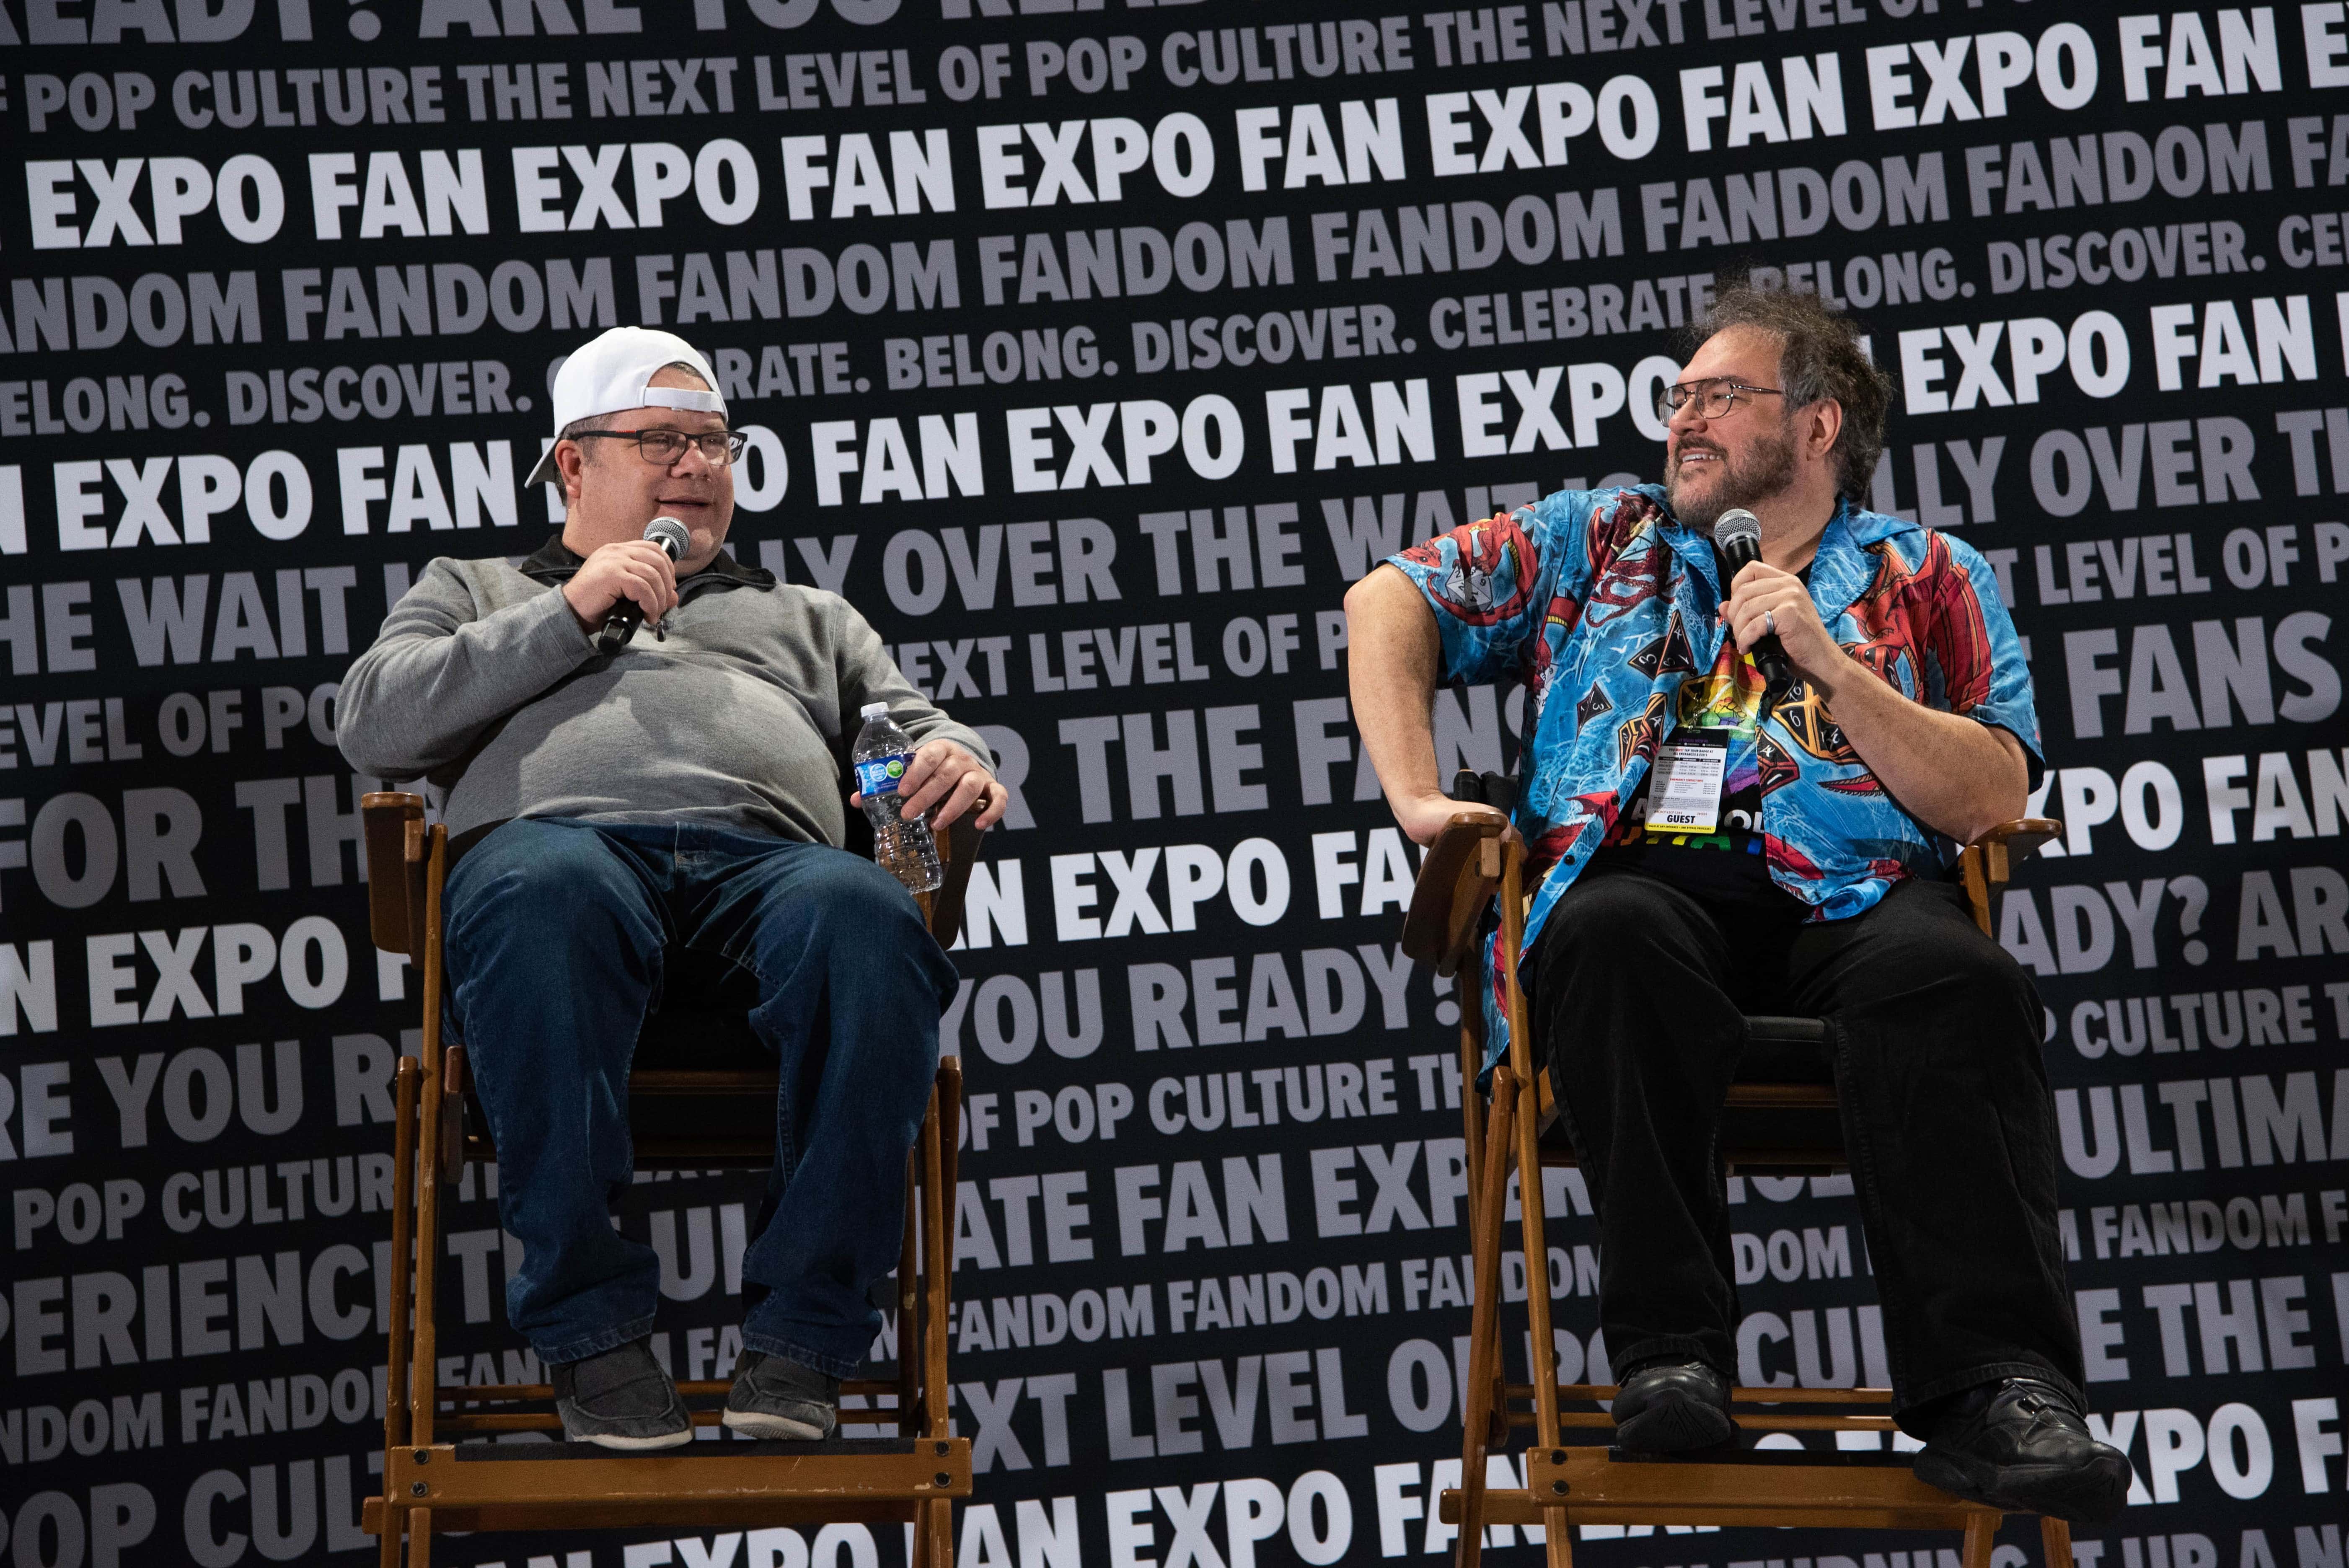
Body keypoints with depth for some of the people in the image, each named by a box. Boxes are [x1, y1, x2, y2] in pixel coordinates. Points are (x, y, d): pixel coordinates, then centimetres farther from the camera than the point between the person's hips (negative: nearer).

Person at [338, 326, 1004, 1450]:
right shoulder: (472, 593, 35)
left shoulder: (803, 615, 42)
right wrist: (570, 616, 9)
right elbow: (372, 725, 16)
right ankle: (591, 1326, -35)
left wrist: (956, 763, 3)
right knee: (548, 898, -43)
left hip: (767, 853, 2)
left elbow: (913, 728, 29)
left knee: (865, 918, -38)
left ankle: (799, 1335, -35)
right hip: (559, 833, -2)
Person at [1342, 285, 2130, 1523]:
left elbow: (1995, 800, 5)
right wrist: (1417, 796, 1)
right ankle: (1672, 1353, -35)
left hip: (1850, 896, 0)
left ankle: (1989, 1390, -40)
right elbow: (1392, 600, 17)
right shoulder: (1601, 540, 25)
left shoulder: (1928, 579, 19)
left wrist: (1828, 662, -4)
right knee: (1619, 938, -37)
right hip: (1642, 874, 1)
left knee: (1955, 980, -35)